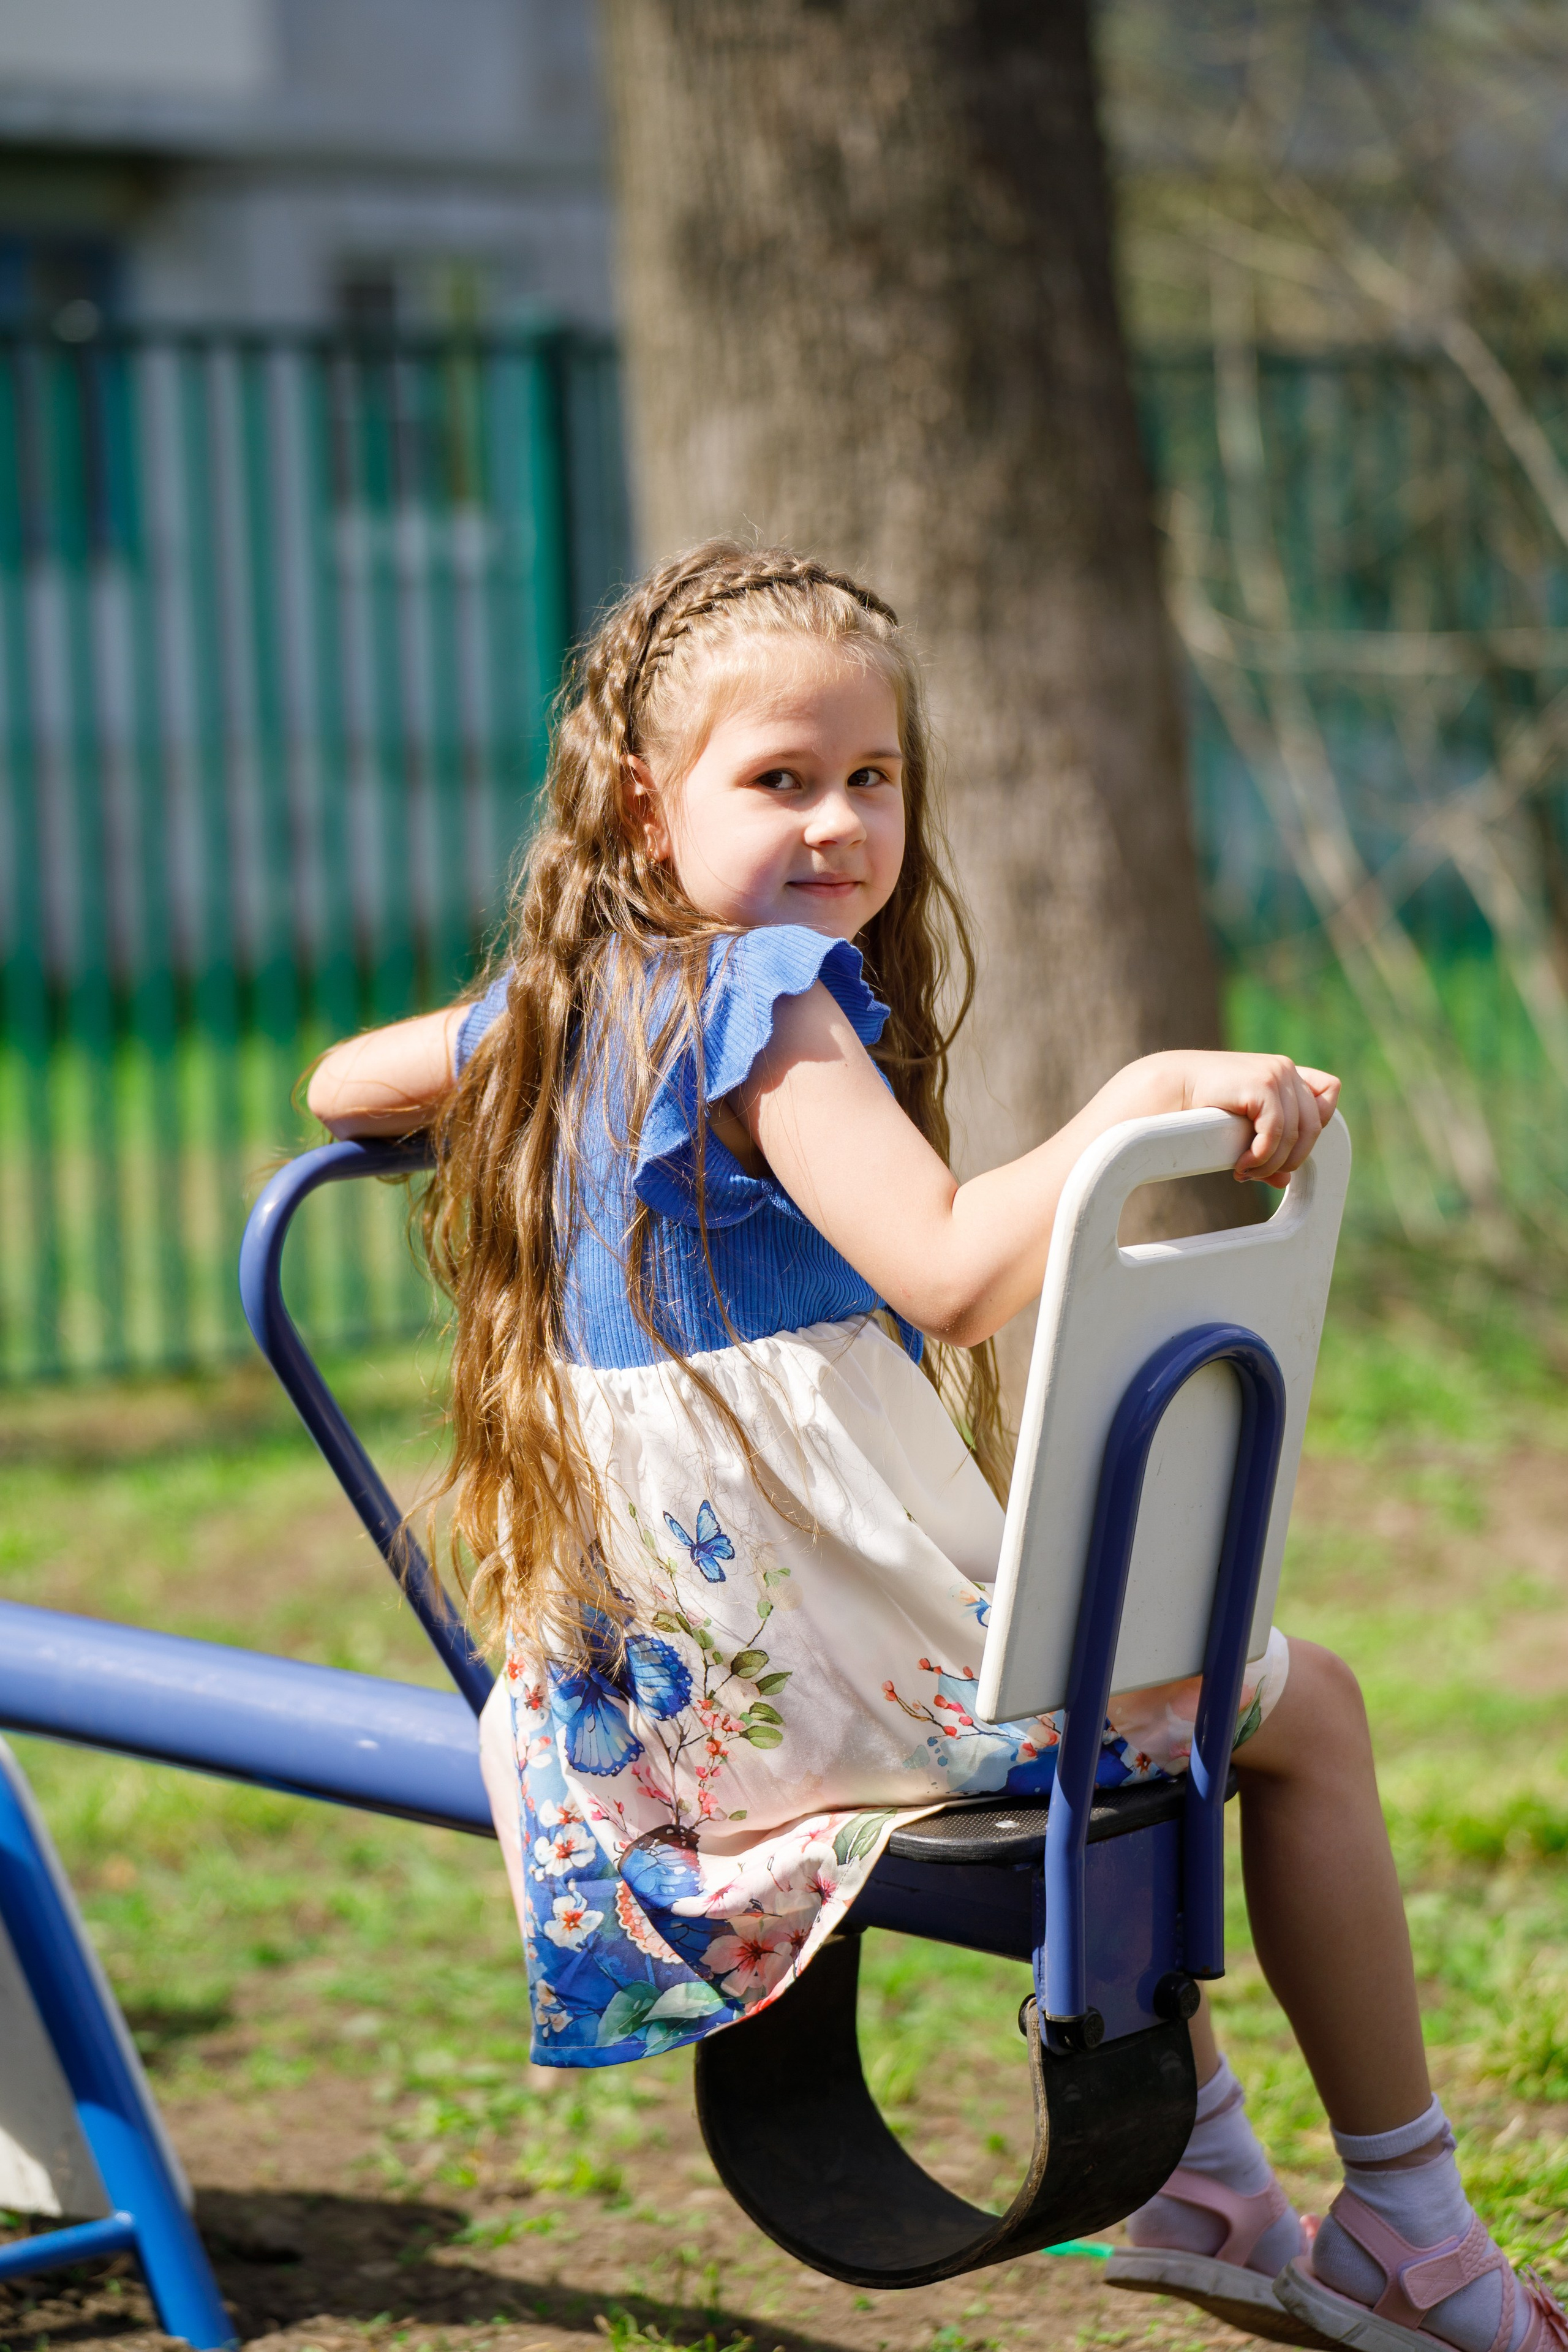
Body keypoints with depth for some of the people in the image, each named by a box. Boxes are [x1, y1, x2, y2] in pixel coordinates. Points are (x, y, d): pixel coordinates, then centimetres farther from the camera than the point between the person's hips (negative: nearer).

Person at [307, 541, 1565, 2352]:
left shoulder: (563, 1002, 9)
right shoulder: (767, 997, -18)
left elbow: (338, 1085, 29)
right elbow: (953, 1274, -30)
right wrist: (1144, 1097, -31)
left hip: (660, 1681, 9)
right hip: (841, 1656, -9)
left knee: (1141, 1688, 34)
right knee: (1302, 1708, 10)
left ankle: (1200, 2179, 36)